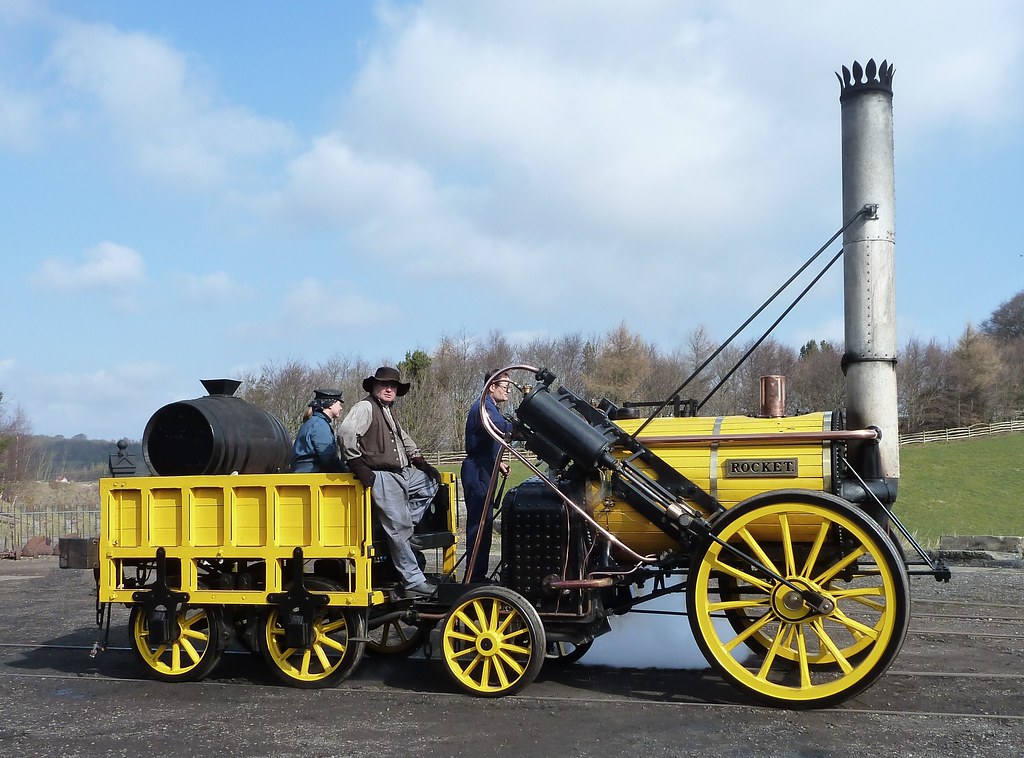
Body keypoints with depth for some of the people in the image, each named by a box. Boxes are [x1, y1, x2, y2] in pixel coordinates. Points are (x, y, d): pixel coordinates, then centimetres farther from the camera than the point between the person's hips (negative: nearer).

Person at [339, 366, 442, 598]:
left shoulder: (389, 412, 22)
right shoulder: (365, 407, -6)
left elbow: (404, 438, 33)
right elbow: (346, 432, -22)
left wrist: (420, 461, 21)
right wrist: (357, 464, -22)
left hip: (403, 474, 10)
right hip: (380, 477, -10)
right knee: (399, 530, -10)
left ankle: (406, 527, 10)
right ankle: (414, 582, -5)